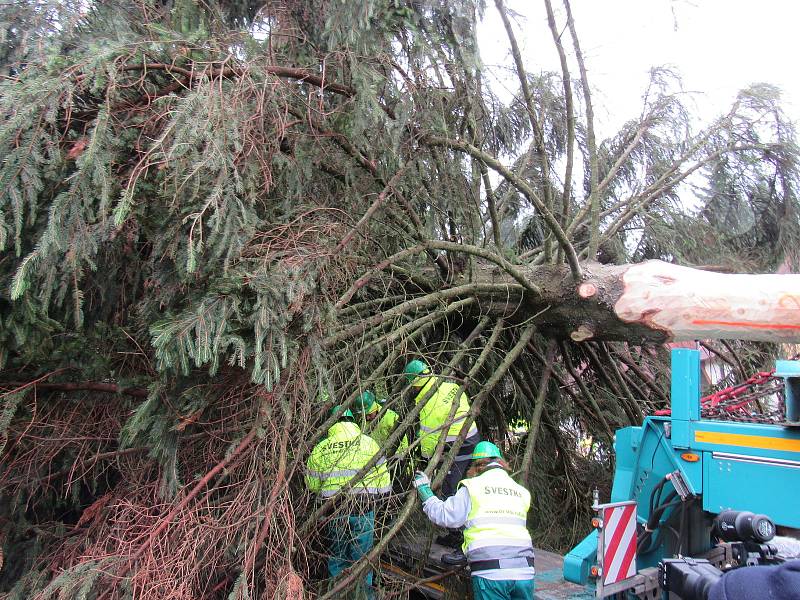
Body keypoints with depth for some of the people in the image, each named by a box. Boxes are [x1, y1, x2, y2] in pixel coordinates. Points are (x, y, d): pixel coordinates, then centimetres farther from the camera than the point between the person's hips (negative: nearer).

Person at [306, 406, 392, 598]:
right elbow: (383, 477, -4)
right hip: (363, 509, -1)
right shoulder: (369, 443, -3)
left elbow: (312, 483, 6)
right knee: (362, 554, 13)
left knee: (337, 555, 19)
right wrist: (380, 495, 15)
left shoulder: (319, 449, 1)